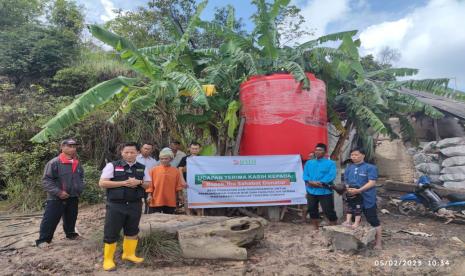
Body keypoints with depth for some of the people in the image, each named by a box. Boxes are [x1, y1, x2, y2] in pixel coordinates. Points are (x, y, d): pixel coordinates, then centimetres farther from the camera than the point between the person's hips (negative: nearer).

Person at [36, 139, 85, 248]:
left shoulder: (77, 164, 4)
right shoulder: (54, 162, -15)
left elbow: (81, 178, 18)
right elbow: (46, 180, -15)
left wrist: (79, 189, 4)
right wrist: (58, 192, -20)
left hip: (73, 197, 6)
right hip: (56, 198, -5)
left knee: (71, 218, 19)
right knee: (50, 219, 1)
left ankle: (70, 233, 38)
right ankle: (43, 239, 16)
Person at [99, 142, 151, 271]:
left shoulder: (142, 168, 6)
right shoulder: (112, 165, -6)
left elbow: (148, 184, 10)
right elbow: (102, 183, -11)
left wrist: (139, 182, -13)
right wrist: (123, 183, -18)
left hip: (135, 205, 4)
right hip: (116, 205, -4)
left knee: (132, 231, 16)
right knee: (111, 233, 4)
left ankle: (129, 254, 34)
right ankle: (108, 259, 19)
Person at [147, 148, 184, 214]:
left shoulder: (175, 171, 3)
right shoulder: (154, 170, 1)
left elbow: (178, 185, 5)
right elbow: (150, 184, 2)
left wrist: (180, 195, 0)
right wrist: (149, 195, -6)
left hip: (171, 202, 1)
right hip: (156, 202, -1)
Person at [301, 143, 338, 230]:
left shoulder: (330, 163, -3)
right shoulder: (309, 163, 10)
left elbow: (331, 176, -15)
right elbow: (305, 175, 4)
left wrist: (320, 183, -23)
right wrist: (310, 182, -17)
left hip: (325, 192, -4)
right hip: (311, 191, 5)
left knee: (329, 211, -2)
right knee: (312, 210, 13)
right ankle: (316, 228, 29)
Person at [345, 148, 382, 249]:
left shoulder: (370, 167, -6)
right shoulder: (349, 168, 12)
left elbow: (372, 183, -15)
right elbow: (346, 182, 16)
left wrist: (358, 190, -25)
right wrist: (347, 189, -6)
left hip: (367, 199, -6)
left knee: (373, 221, 1)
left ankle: (378, 242, 13)